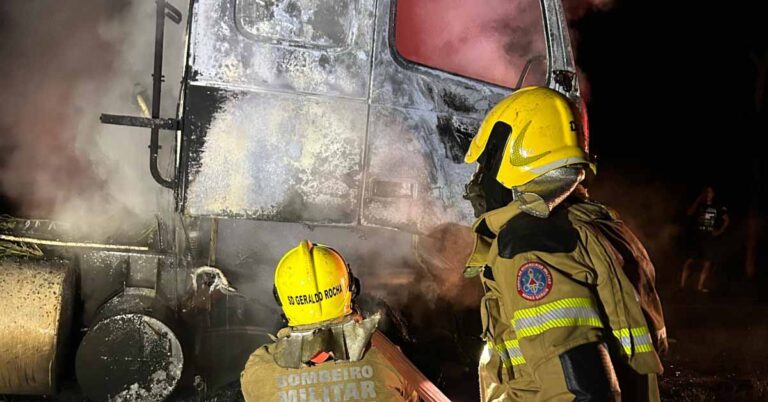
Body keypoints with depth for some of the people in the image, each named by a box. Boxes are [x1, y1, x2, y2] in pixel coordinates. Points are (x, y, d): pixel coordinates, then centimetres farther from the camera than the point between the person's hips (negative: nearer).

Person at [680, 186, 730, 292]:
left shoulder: (719, 208, 7)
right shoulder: (699, 206, 8)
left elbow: (727, 220, 10)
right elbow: (689, 213, -7)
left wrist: (720, 231, -2)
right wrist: (698, 200, -8)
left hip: (711, 239, 1)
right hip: (697, 237, 0)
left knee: (707, 263, -2)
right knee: (690, 261, -9)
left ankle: (700, 286, 4)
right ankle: (682, 285, -11)